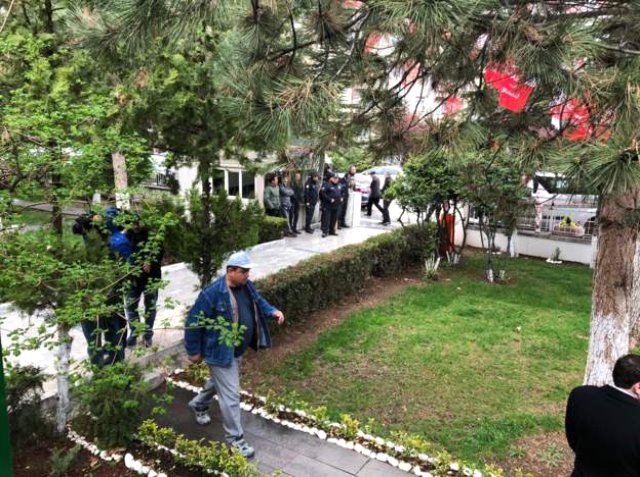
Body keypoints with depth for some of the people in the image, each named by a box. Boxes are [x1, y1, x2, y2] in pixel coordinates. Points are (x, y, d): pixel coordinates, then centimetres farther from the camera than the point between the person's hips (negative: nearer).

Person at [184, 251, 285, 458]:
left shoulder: (247, 286, -4)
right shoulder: (213, 293, -28)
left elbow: (258, 302, 15)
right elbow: (194, 322, -20)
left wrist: (273, 311, -6)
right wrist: (194, 351, -13)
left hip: (239, 350, 9)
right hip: (221, 352, -8)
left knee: (219, 382, 30)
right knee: (230, 395, -2)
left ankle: (199, 404, 57)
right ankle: (235, 439, 13)